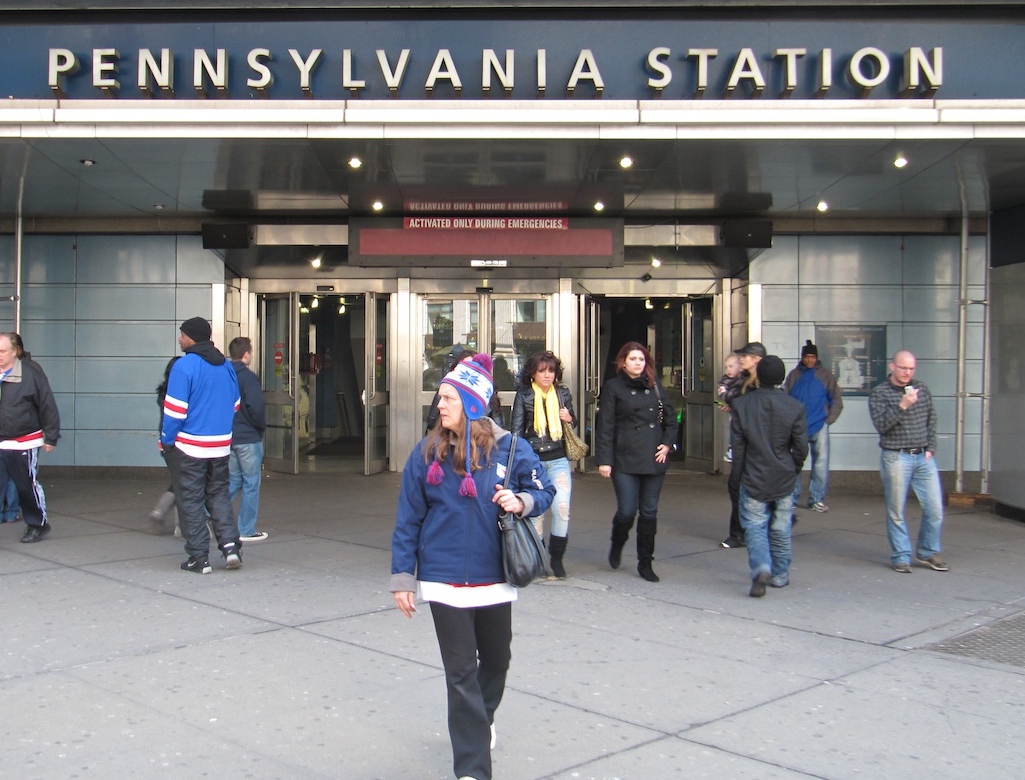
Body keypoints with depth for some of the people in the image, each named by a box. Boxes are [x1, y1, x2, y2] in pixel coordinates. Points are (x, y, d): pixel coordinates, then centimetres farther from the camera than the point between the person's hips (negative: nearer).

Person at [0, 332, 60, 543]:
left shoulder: (30, 372, -10)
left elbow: (47, 406, -6)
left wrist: (50, 437, -4)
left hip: (22, 444, -4)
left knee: (28, 486, 8)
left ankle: (38, 524, 27)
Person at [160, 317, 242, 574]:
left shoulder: (184, 365, -14)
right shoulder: (226, 366, 6)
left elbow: (175, 409, -16)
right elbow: (235, 405, 14)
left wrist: (166, 441, -5)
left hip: (189, 447, -6)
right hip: (220, 446, 6)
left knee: (190, 501, 3)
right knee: (219, 495, 17)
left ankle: (199, 558, 5)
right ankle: (230, 544, 3)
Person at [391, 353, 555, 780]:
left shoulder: (508, 448, -5)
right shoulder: (427, 452, -4)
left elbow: (544, 490, 6)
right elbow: (408, 518, -1)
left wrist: (521, 502, -17)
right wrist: (403, 578, -2)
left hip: (494, 581, 2)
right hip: (444, 582, -1)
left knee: (495, 661, 20)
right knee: (461, 673, 1)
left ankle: (480, 721, 49)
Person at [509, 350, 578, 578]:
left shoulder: (563, 393, 7)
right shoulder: (523, 396, -1)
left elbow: (573, 421, 21)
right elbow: (516, 429, -2)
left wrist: (570, 419, -3)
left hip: (558, 459, 2)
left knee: (562, 506, -13)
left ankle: (556, 557, 2)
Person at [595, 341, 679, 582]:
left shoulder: (655, 386, 12)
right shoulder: (613, 387, 0)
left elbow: (670, 418, 19)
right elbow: (605, 426, -5)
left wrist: (668, 444, 4)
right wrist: (604, 459, -11)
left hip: (654, 460, 4)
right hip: (625, 460, -4)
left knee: (649, 512, 6)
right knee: (627, 511, -7)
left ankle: (645, 563, 17)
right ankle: (617, 545, 25)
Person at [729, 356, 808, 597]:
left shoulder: (741, 405, -7)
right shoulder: (795, 407, -8)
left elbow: (738, 447, -3)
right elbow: (801, 447, -5)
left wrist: (736, 480, 6)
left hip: (753, 480, -1)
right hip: (784, 480, 1)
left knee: (754, 527, 4)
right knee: (780, 530, 15)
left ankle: (761, 568, -18)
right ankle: (780, 575, 25)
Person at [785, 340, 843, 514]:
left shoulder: (825, 375, 4)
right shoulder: (794, 375, 8)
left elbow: (837, 399, 5)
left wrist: (829, 419, -3)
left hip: (819, 427, -1)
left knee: (821, 464, -2)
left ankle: (817, 500, 6)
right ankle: (792, 498, 11)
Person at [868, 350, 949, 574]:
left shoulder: (922, 390, 11)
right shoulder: (879, 393, -4)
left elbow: (932, 420, 16)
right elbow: (881, 425, -13)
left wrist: (931, 448, 6)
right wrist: (902, 406, -22)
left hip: (924, 457, 4)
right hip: (896, 458, -4)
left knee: (935, 509, 3)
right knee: (896, 512, 2)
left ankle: (927, 552, 20)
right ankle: (901, 557, 13)